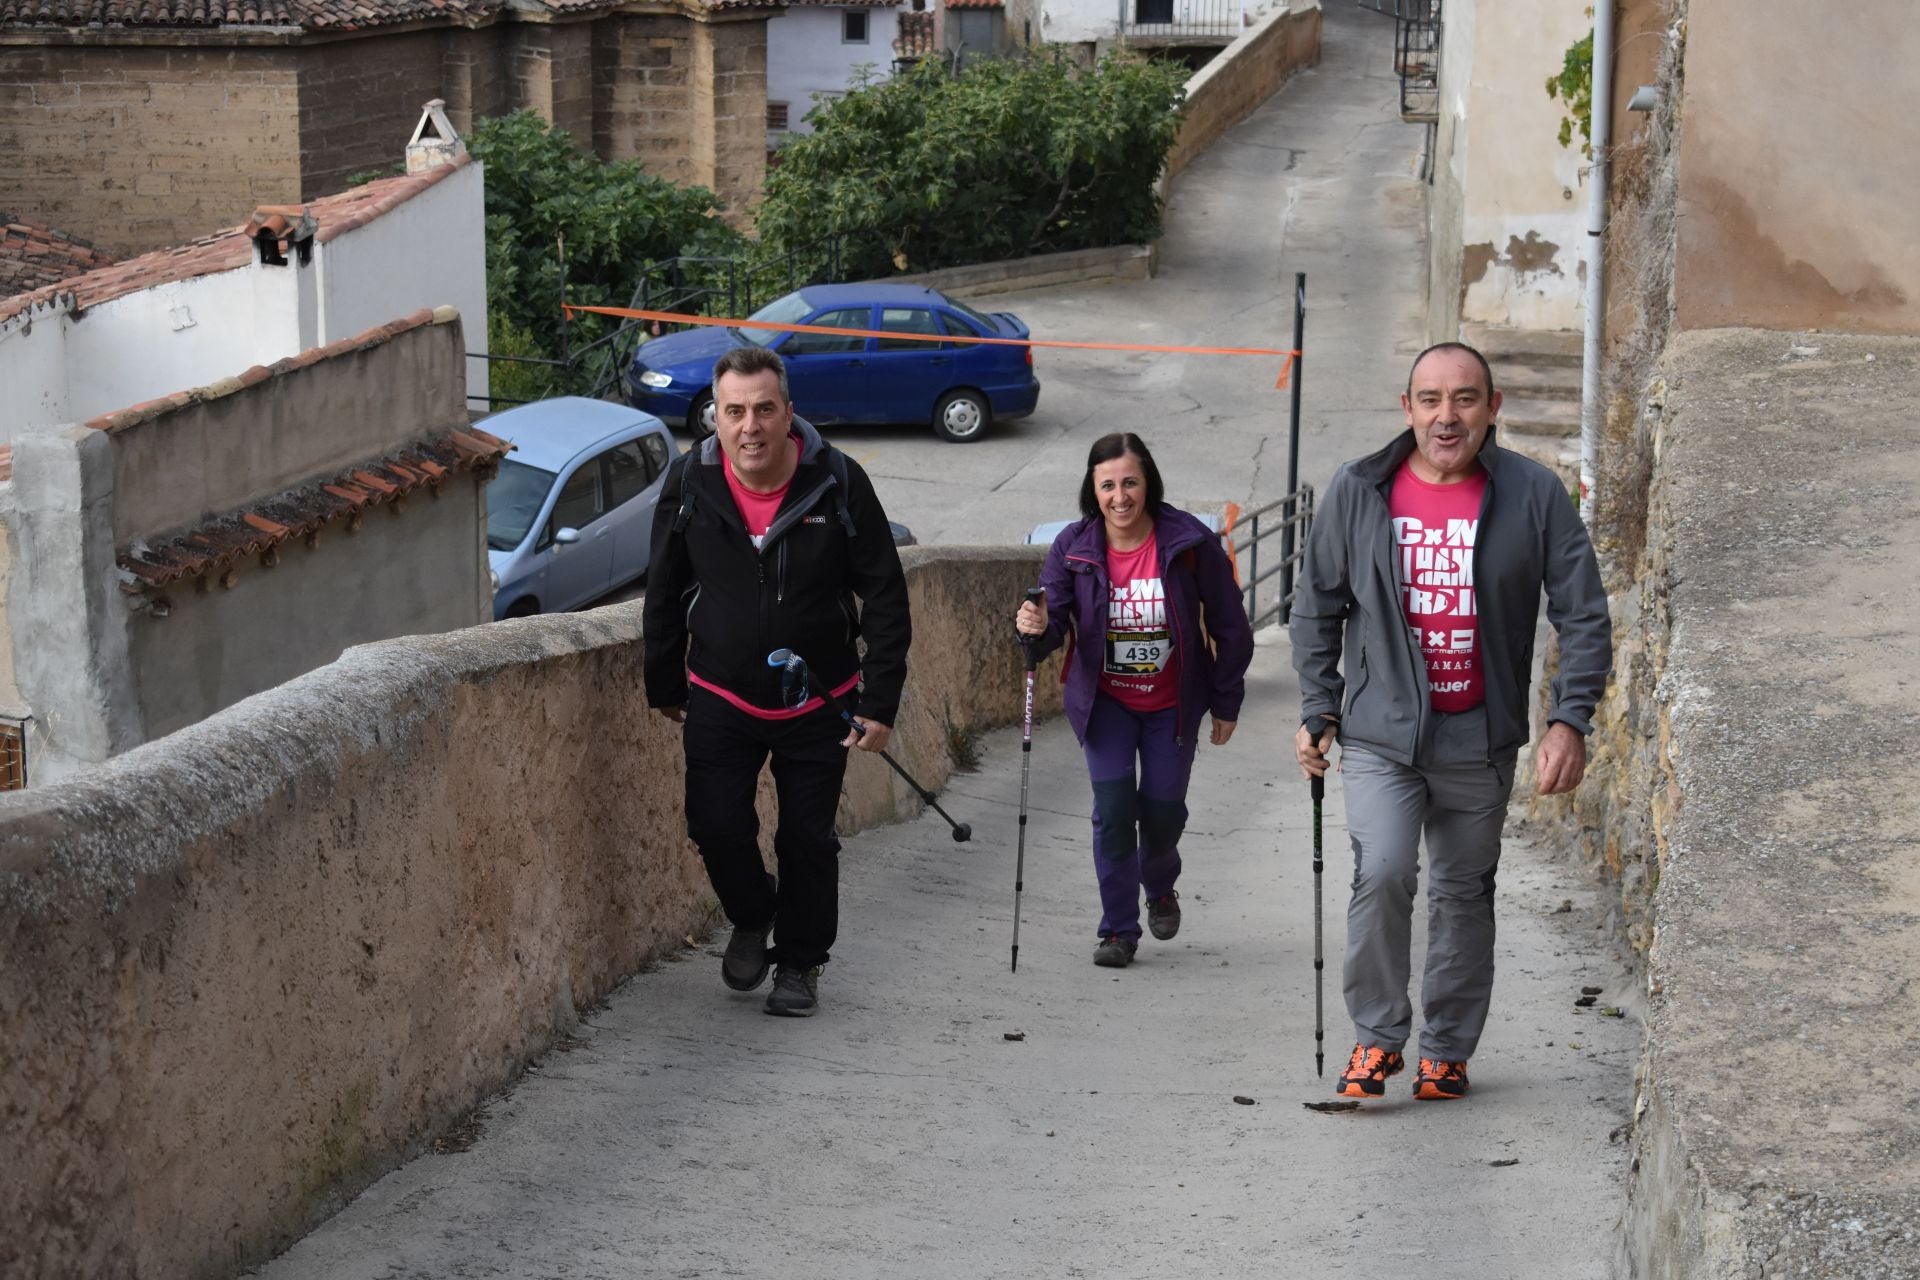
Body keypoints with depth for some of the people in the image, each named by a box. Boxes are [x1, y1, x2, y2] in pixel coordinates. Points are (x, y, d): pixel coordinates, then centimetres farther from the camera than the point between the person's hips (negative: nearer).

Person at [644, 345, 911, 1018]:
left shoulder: (838, 482, -15)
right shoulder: (690, 483, -9)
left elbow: (886, 600, -7)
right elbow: (664, 595, 5)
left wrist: (880, 703, -9)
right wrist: (664, 687, 10)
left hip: (818, 704, -1)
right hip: (720, 700, 1)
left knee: (808, 841, 6)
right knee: (717, 828, -4)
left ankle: (800, 962, 27)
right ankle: (752, 919, 27)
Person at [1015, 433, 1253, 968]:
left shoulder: (1189, 543, -17)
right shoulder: (1073, 547, -13)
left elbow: (1230, 628, -6)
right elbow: (1054, 622, -13)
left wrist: (1227, 703, -1)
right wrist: (1037, 628, -38)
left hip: (1172, 704, 0)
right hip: (1105, 702, 0)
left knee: (1163, 807, 5)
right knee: (1113, 808, -9)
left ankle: (1160, 888, 39)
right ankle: (1119, 929, 6)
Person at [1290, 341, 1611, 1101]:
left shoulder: (1534, 496, -4)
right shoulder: (1357, 492, -1)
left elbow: (1583, 615, -1)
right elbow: (1317, 607, 9)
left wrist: (1570, 720, -9)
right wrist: (1317, 711, 6)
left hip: (1480, 741, 1)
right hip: (1380, 732, -1)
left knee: (1463, 893, 11)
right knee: (1382, 873, -18)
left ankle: (1447, 1050, 27)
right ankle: (1377, 1034, 1)